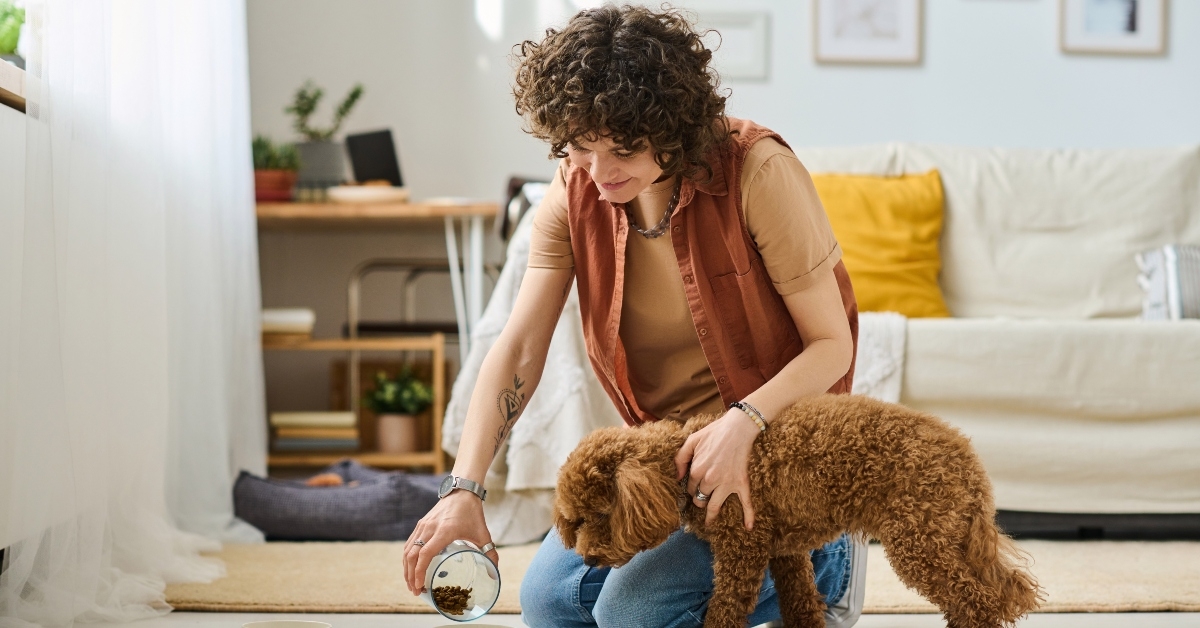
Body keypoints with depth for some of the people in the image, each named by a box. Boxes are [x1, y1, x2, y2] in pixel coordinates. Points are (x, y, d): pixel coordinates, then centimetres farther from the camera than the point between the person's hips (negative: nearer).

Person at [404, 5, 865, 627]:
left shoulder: (757, 172, -22)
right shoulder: (574, 192, -7)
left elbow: (832, 343, -17)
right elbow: (518, 348, -12)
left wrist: (744, 422, -35)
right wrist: (463, 489, -25)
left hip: (773, 439, -6)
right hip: (662, 439, 6)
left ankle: (816, 562, 7)